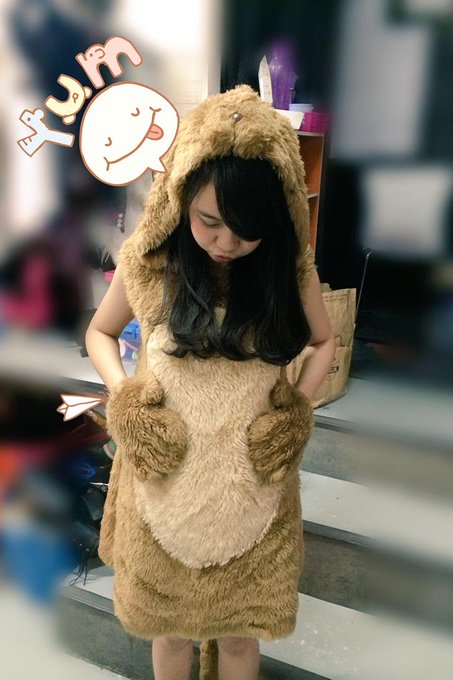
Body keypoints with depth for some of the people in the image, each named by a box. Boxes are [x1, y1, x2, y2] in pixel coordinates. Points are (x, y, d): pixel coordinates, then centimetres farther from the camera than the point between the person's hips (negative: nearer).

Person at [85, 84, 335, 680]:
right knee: (168, 624, 23)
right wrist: (125, 402, -13)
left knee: (241, 630, 22)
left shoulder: (289, 266, -11)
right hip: (166, 481, 0)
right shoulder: (148, 258, -13)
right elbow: (99, 332, 3)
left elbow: (324, 343, 6)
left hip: (254, 486, 1)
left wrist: (297, 411, -10)